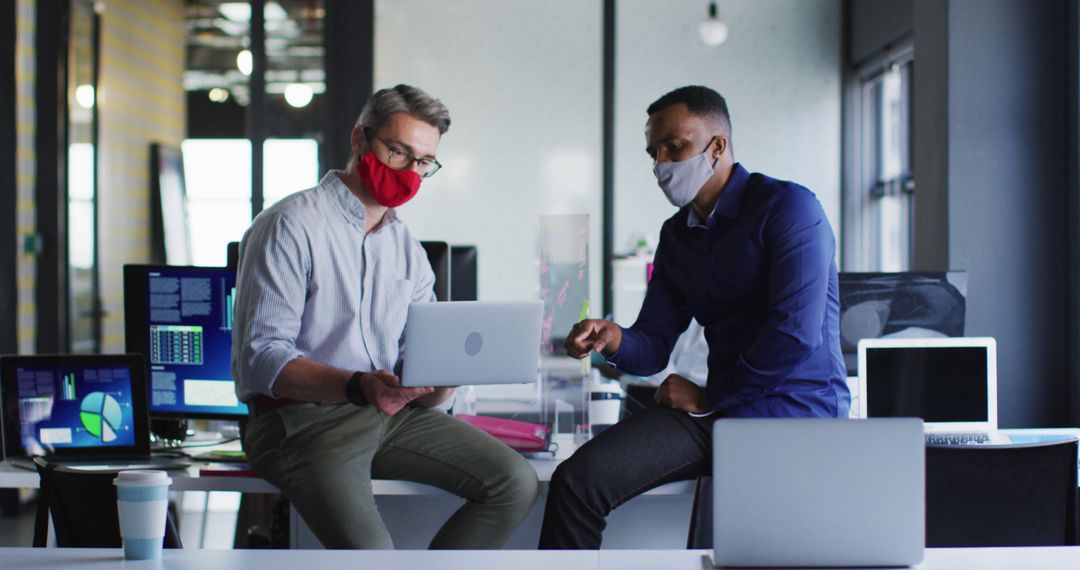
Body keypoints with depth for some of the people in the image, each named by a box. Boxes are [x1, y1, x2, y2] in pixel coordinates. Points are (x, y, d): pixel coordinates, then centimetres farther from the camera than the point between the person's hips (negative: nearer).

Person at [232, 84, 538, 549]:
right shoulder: (291, 226, -6)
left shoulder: (406, 246, 17)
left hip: (394, 414, 7)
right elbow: (259, 358, -15)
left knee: (515, 482, -10)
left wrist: (440, 384, -13)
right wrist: (356, 387, -29)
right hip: (301, 419, -7)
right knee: (368, 550, -31)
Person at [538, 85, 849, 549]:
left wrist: (709, 399, -8)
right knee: (576, 480, -14)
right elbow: (653, 348, 14)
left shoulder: (788, 207, -7)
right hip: (719, 409, 7)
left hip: (798, 410, -7)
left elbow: (796, 333, -18)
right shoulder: (676, 235, 17)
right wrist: (612, 340, -11)